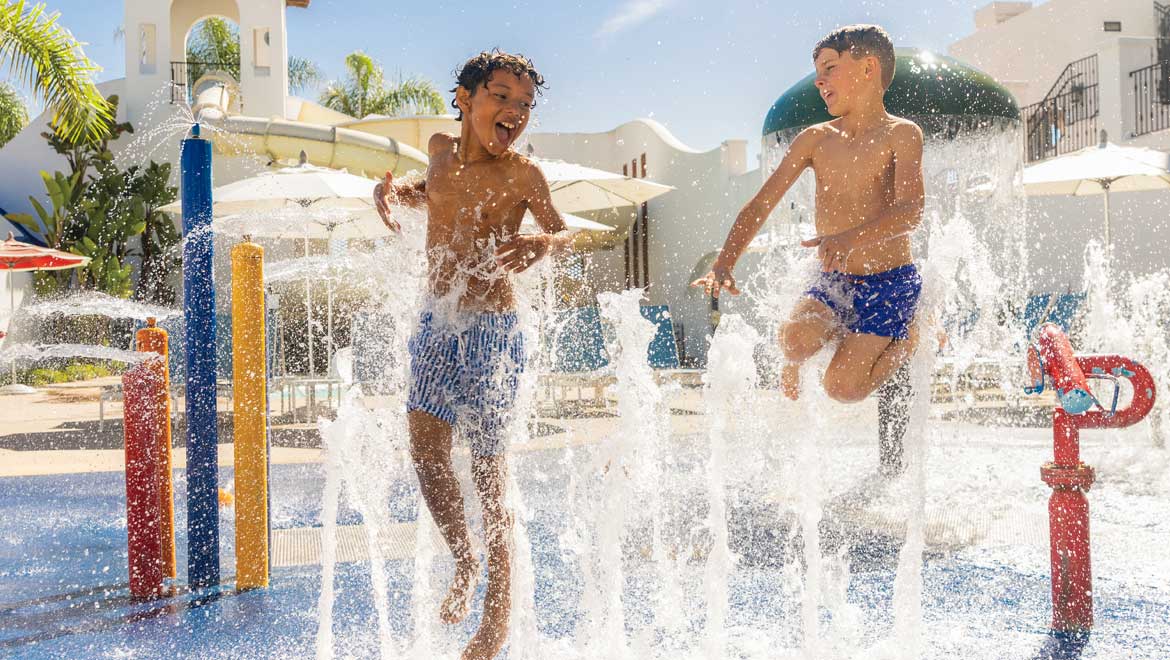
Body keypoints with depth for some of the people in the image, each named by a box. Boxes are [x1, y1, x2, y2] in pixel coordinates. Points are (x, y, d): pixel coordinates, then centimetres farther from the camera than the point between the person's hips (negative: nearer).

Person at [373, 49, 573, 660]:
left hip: (491, 330, -4)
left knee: (487, 471, 1)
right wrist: (396, 189, 7)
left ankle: (499, 607, 16)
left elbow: (563, 233, -1)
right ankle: (464, 562, 23)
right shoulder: (441, 149, 6)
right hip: (435, 323, 5)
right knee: (425, 454, -2)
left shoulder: (522, 174, -8)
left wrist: (541, 244, -24)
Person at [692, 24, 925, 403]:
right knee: (795, 340, -29)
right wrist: (723, 266, -10)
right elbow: (760, 205, 4)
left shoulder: (901, 134, -7)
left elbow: (910, 212, -23)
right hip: (832, 283, 3)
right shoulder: (815, 139, 7)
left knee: (842, 387, -17)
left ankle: (908, 337, 11)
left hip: (890, 284, -3)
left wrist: (852, 239, -42)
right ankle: (793, 359, 9)